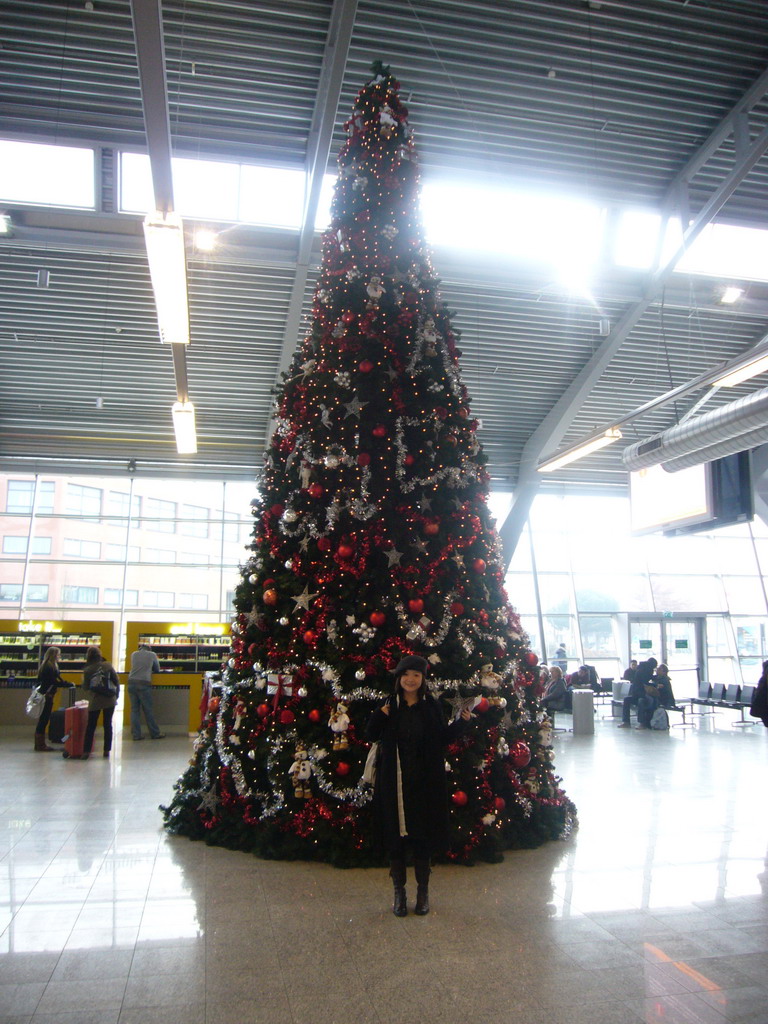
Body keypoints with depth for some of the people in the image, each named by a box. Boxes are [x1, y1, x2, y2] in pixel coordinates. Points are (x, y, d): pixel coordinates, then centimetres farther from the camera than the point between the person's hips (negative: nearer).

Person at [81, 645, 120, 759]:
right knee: (108, 725, 9)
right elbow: (116, 680, 0)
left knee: (91, 726, 6)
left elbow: (85, 687, 0)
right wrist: (116, 694, 11)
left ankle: (86, 751, 1)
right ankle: (107, 751, 11)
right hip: (109, 699, 1)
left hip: (95, 701, -1)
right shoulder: (107, 665, -3)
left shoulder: (87, 670, -6)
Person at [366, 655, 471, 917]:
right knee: (395, 835, 7)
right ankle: (399, 892, 24)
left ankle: (423, 891, 27)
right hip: (394, 782, 0)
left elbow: (443, 738, 4)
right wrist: (380, 716, -16)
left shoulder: (432, 706, 1)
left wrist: (461, 723, -9)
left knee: (424, 836, 9)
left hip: (425, 782, 0)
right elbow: (372, 736, 0)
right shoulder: (389, 705, -1)